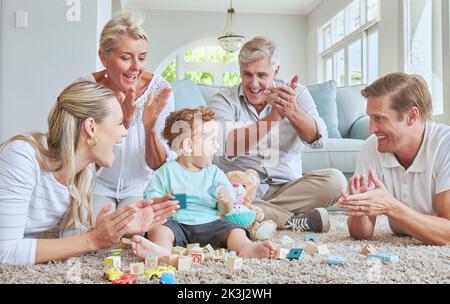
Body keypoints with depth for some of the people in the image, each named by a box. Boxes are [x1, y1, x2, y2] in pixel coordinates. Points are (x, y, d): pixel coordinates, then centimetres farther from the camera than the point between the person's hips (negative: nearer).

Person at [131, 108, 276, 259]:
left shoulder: (214, 173, 10)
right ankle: (162, 249, -56)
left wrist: (227, 202, -14)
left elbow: (227, 210, 10)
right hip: (177, 223, -2)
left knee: (234, 229, -19)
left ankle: (247, 248, -45)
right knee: (160, 229, -28)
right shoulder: (168, 171, 3)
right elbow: (150, 199, 1)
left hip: (209, 224, 2)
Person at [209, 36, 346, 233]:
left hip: (287, 188, 1)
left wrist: (293, 113, -34)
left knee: (334, 180, -22)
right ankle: (293, 221, -22)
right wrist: (273, 117, -31)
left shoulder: (297, 95, 3)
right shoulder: (223, 101, -2)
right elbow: (229, 148, -21)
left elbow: (318, 140, -14)